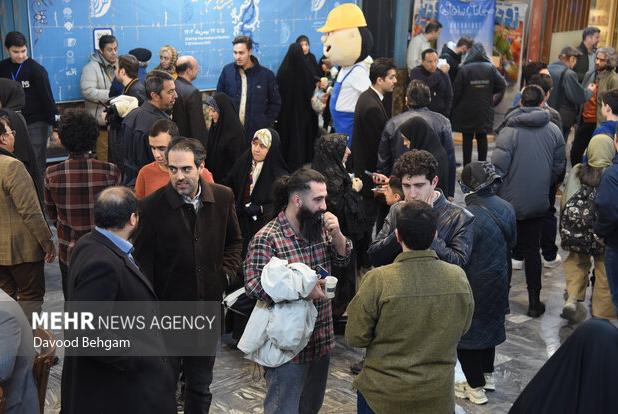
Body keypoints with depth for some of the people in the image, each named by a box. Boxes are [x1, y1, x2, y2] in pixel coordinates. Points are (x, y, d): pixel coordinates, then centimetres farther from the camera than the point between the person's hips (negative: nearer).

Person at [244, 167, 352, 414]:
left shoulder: (320, 227, 3)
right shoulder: (267, 238, -19)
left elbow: (342, 259, 11)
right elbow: (253, 285, -23)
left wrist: (336, 233, -9)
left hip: (322, 338, 7)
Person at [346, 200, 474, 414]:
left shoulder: (377, 280, -24)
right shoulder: (459, 278, -13)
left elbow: (355, 338, -13)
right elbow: (462, 329, 2)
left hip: (383, 396, -2)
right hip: (439, 396, 3)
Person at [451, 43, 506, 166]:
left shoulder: (464, 69, -10)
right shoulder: (491, 68, -3)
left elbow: (456, 91, -10)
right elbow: (502, 85, -4)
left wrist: (454, 106, 3)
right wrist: (493, 100, 10)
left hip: (467, 111, -2)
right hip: (485, 110, 2)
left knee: (467, 138, 5)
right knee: (482, 137, 12)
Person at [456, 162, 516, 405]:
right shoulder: (506, 209, -5)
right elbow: (511, 243, 7)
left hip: (474, 286, -7)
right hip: (498, 283, 8)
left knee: (466, 330, 10)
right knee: (489, 323, 25)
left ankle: (476, 387, 21)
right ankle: (487, 375, 41)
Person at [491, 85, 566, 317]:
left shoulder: (510, 130, -15)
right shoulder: (554, 131, -2)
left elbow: (498, 167, -17)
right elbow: (558, 168, 6)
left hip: (508, 202, -3)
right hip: (537, 203, 4)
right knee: (532, 251, 14)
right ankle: (534, 302, 17)